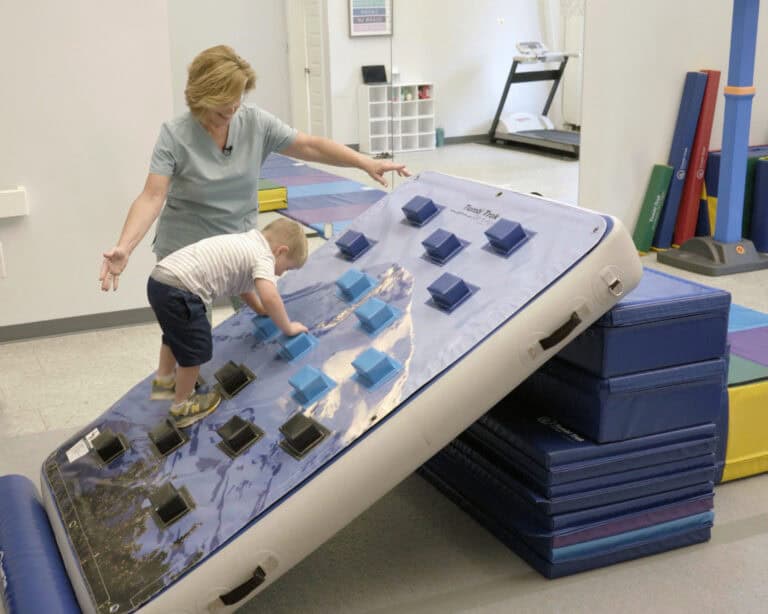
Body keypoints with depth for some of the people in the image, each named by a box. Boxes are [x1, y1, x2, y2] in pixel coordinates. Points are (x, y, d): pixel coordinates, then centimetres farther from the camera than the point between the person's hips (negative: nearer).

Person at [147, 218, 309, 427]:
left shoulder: (247, 245, 22)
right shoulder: (264, 256, -7)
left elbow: (242, 284, 37)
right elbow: (269, 296, -22)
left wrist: (261, 310, 38)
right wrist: (288, 328, -9)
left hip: (160, 279, 10)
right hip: (177, 290, -10)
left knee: (176, 334, 33)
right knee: (195, 348, 7)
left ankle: (164, 381, 50)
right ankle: (183, 406, 23)